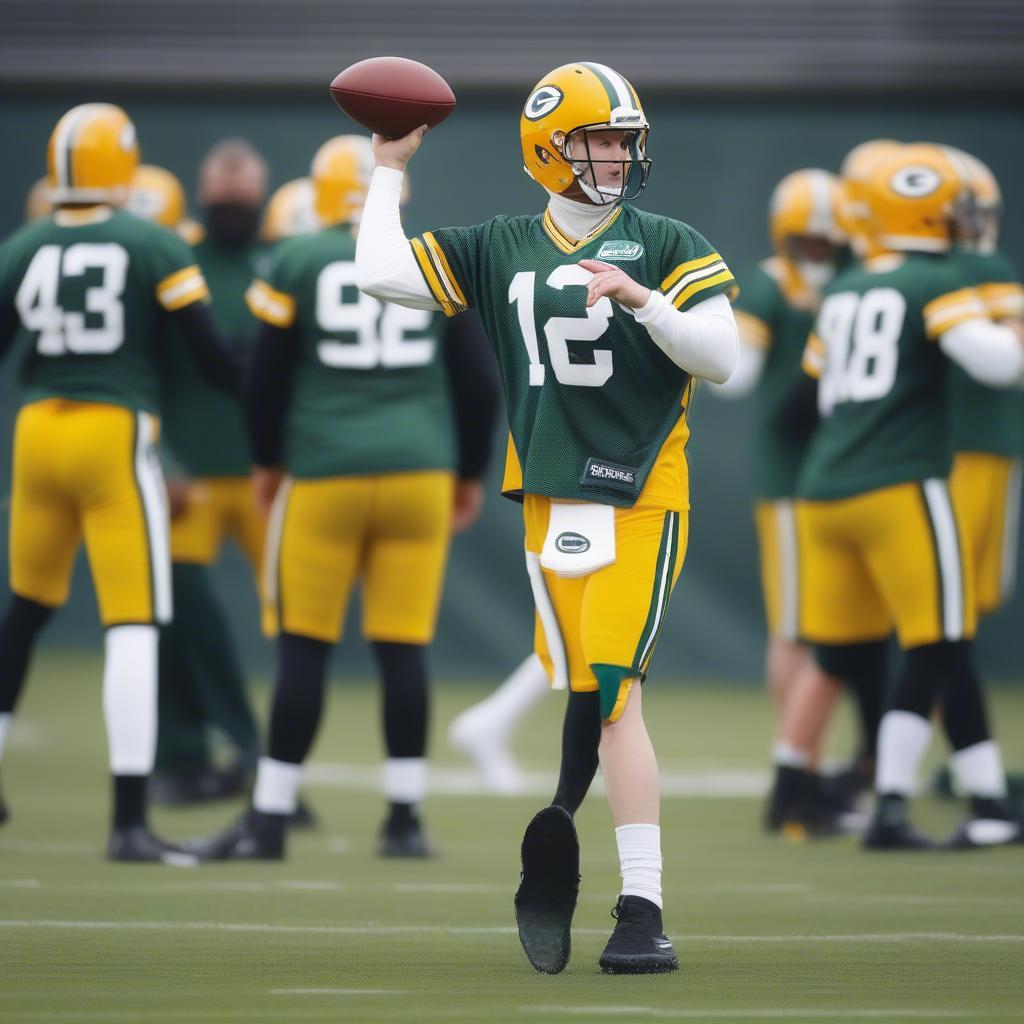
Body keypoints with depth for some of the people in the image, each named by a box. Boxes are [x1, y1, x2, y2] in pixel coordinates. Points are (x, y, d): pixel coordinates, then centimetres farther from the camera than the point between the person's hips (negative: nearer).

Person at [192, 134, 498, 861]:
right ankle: (405, 817, 8)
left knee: (304, 648, 2)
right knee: (404, 650, 6)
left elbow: (267, 376, 4)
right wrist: (471, 474, 23)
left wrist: (269, 461, 20)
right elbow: (478, 384, 10)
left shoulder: (297, 264, -1)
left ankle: (270, 817, 3)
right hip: (418, 472, 2)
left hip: (324, 474, -2)